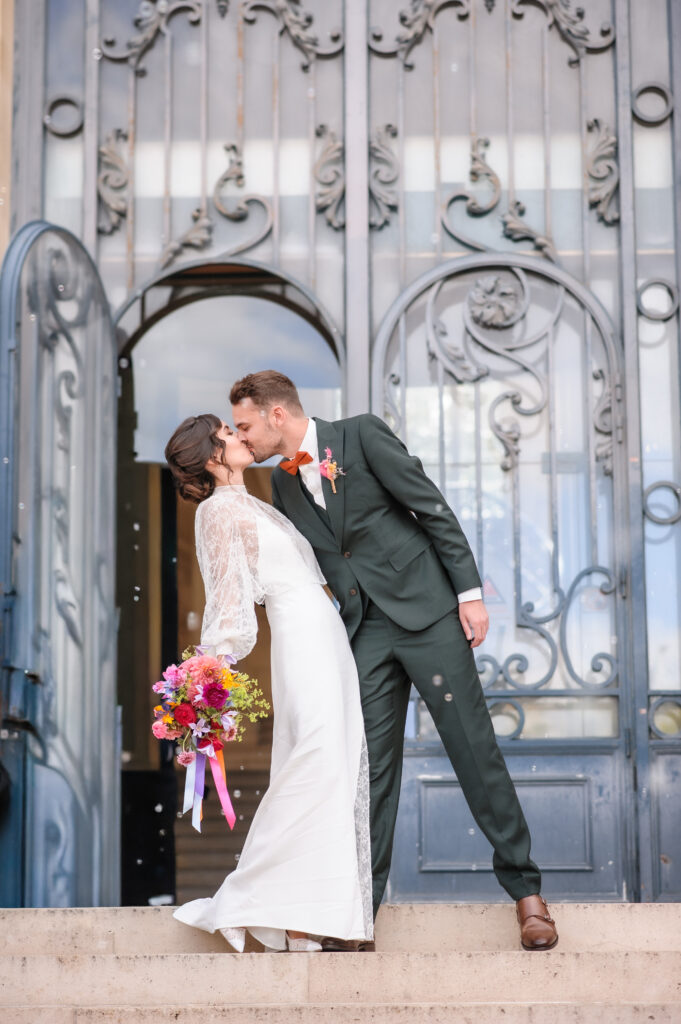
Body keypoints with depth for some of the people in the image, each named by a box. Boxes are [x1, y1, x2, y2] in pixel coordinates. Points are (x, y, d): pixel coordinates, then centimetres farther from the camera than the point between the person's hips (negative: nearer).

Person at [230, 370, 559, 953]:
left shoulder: (363, 435, -5)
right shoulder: (283, 484, 12)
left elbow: (434, 509, -6)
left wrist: (469, 592, -10)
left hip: (426, 611, -5)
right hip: (364, 631, 5)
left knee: (474, 749, -4)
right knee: (370, 767, 2)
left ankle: (525, 889, 6)